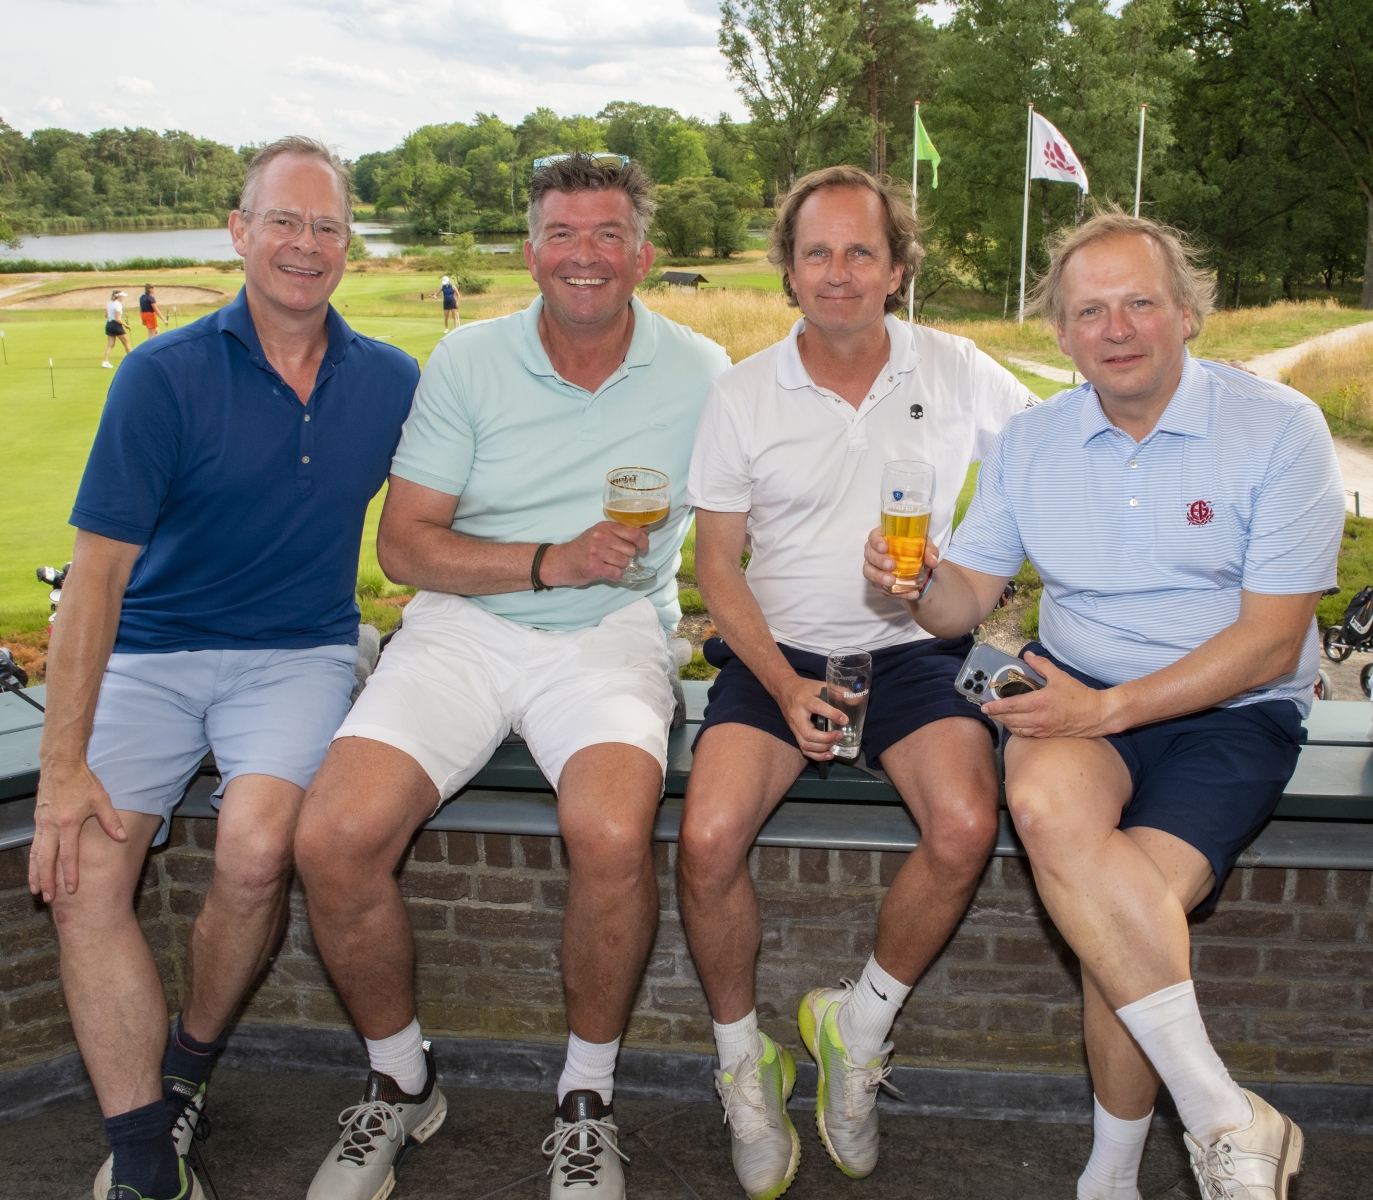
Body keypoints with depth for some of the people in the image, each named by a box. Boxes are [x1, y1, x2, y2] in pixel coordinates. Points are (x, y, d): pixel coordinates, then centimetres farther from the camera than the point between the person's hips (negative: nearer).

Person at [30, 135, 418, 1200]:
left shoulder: (390, 382, 4)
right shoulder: (167, 376, -5)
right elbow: (101, 568, -8)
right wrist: (64, 762, -13)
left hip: (299, 655, 0)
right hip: (153, 652, 0)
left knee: (257, 847, -27)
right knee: (84, 873, -21)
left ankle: (187, 1069, 2)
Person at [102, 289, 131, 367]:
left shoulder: (109, 304, 8)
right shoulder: (118, 305, -16)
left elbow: (106, 315, 14)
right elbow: (117, 319, -20)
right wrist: (125, 325, -12)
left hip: (109, 324, 7)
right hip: (116, 325, -7)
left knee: (110, 344, 6)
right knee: (126, 343, 8)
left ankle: (105, 361, -6)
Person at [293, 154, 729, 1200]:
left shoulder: (698, 373, 6)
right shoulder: (468, 361, 5)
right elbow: (404, 544, 1)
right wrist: (551, 561, -12)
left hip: (612, 635, -1)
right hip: (464, 625, 2)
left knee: (612, 833, -33)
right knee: (333, 839, -22)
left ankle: (588, 1097, -4)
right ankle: (401, 1082, 7)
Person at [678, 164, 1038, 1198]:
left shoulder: (957, 372, 4)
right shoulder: (744, 393, 3)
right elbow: (718, 564, 4)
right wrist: (784, 685, -11)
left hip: (913, 648, 1)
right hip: (778, 649, 0)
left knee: (966, 830, -28)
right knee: (708, 840, -25)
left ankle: (859, 1027, 1)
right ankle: (742, 1057, 4)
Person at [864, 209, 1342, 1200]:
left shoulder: (1278, 428, -5)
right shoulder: (1034, 441, 8)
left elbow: (1270, 642, -10)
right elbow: (965, 601, 9)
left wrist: (1112, 708, -21)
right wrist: (919, 582, -16)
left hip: (1230, 709, -2)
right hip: (1082, 689, 3)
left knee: (1137, 894, -27)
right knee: (1047, 804, -32)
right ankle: (1225, 1118, -24)